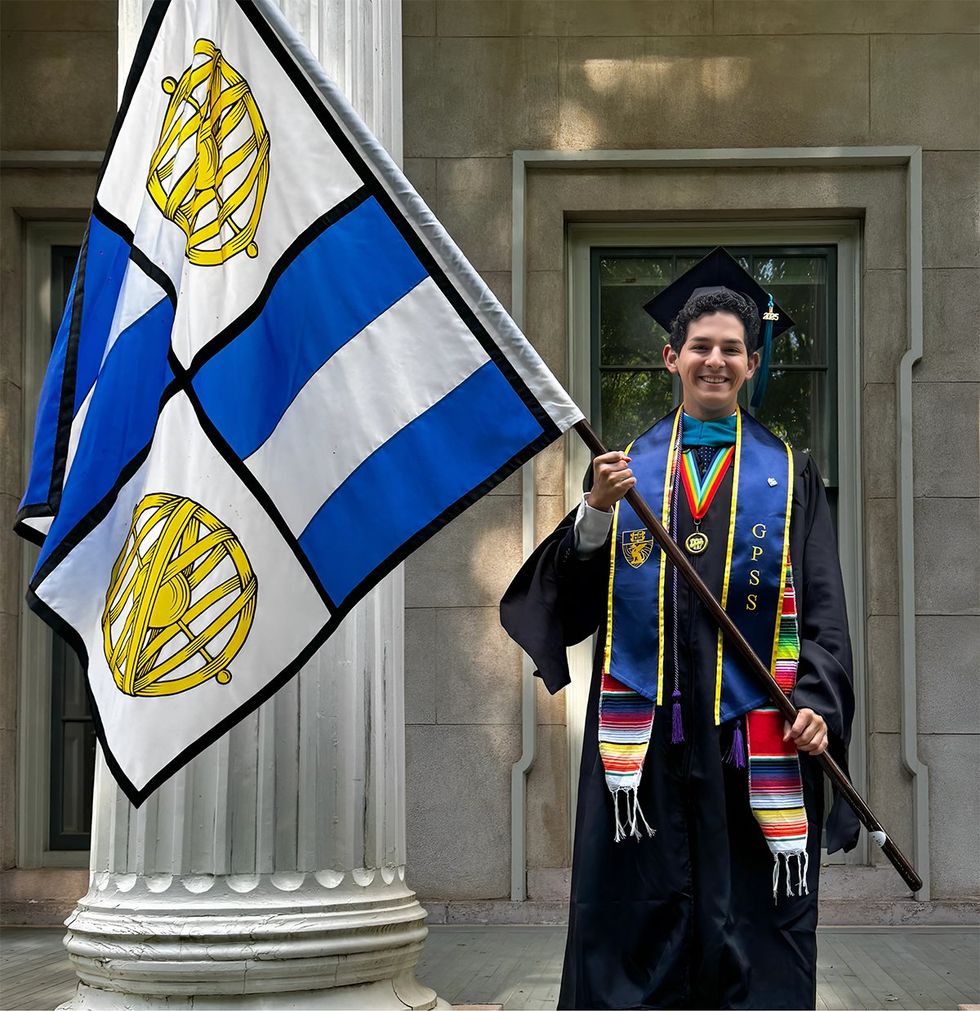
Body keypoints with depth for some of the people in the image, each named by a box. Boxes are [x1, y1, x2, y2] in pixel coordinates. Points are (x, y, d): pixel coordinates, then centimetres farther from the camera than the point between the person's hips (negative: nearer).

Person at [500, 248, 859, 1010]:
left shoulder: (789, 475, 9)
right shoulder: (628, 466, 12)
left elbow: (823, 607, 3)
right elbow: (575, 600, 3)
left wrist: (819, 702, -12)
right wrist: (596, 514, -13)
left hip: (753, 739, -1)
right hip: (645, 737, 1)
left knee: (752, 936, 0)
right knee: (640, 928, 3)